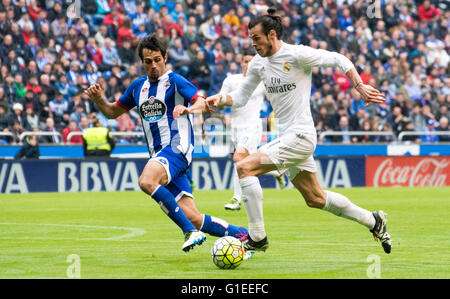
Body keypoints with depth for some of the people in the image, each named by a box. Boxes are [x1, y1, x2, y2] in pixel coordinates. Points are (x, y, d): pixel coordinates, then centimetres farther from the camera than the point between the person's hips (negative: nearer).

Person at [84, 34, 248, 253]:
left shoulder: (175, 81, -2)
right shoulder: (138, 87, 18)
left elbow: (203, 102, -15)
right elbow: (113, 112, 28)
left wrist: (188, 109, -37)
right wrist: (98, 99, 8)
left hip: (177, 147, -6)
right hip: (159, 155, 6)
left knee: (146, 182, -34)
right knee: (193, 218, -4)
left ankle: (191, 231, -29)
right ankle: (241, 234, 10)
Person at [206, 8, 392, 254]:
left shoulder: (296, 55, -13)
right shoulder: (258, 64, 10)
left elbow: (339, 60, -6)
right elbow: (240, 97, 17)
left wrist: (360, 88, -12)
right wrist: (221, 99, -3)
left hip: (300, 136, -9)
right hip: (286, 138, 9)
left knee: (245, 168, -19)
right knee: (315, 199, 16)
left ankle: (257, 238, -14)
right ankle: (373, 221, 32)